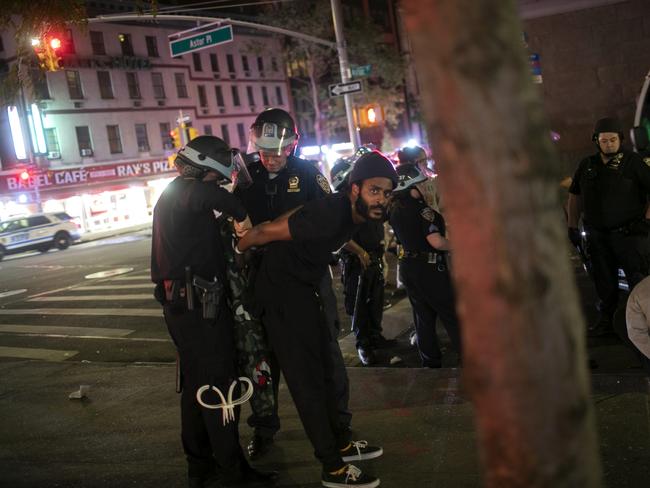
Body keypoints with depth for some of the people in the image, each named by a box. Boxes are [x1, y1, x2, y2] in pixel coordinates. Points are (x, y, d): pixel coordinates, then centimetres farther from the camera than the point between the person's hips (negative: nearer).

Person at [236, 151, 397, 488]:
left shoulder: (354, 214, -3)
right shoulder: (329, 215, -30)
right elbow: (264, 232, -22)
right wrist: (236, 249, -7)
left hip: (304, 287, 9)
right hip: (280, 290, -9)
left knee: (324, 368, 17)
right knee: (307, 378, -4)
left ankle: (340, 443, 33)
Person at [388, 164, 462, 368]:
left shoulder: (394, 209, 4)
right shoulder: (421, 209, -19)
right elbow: (436, 241, -25)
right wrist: (453, 246, -10)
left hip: (407, 265, 8)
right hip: (429, 267, -7)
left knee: (423, 317, 15)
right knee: (451, 315, 2)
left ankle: (430, 362, 20)